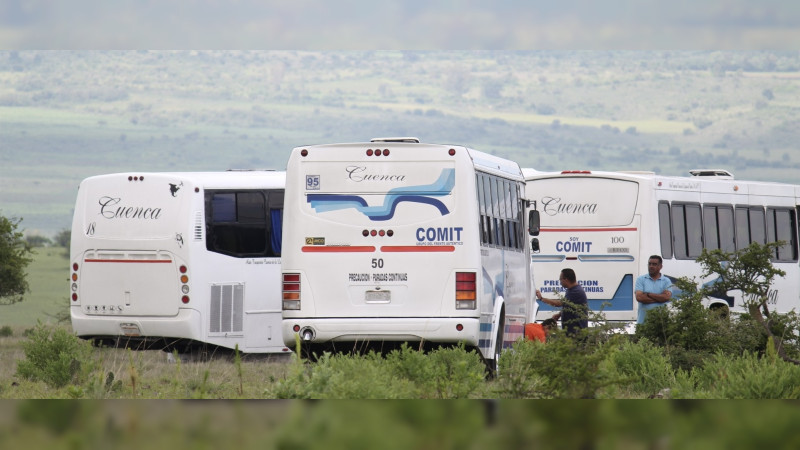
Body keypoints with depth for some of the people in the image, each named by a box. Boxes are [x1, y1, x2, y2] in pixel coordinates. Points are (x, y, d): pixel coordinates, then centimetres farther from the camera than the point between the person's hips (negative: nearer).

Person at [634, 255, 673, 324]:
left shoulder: (666, 281, 8)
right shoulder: (641, 279, 9)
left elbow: (667, 297, -9)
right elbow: (639, 297, -6)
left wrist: (648, 294, -6)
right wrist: (659, 299, -6)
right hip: (643, 321, 0)